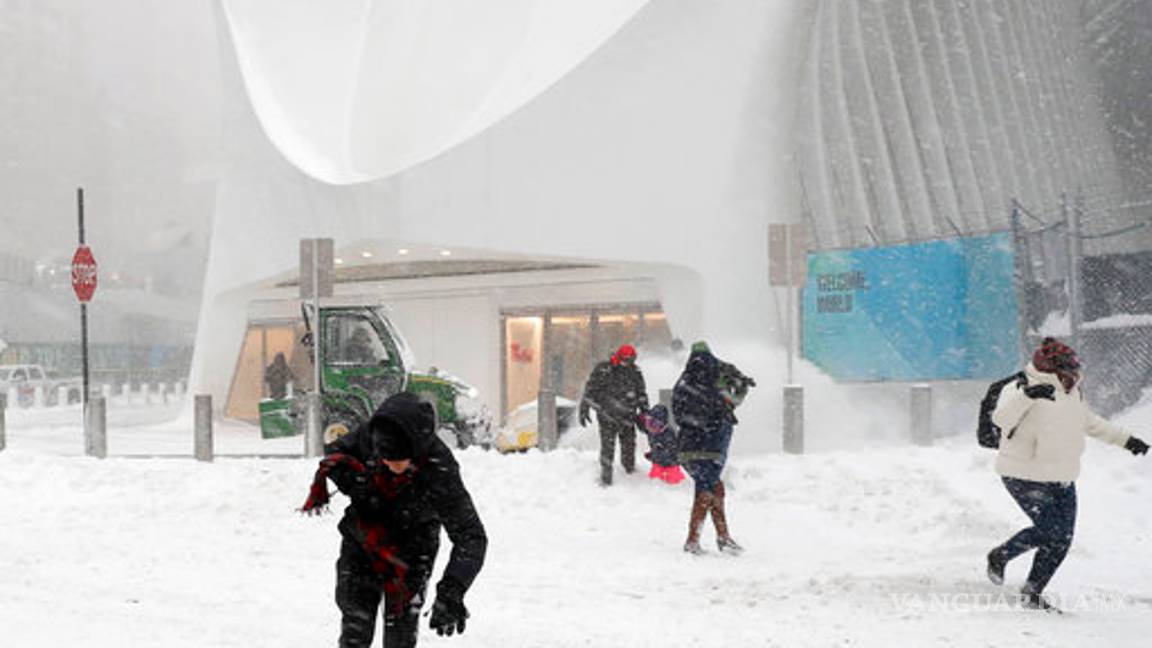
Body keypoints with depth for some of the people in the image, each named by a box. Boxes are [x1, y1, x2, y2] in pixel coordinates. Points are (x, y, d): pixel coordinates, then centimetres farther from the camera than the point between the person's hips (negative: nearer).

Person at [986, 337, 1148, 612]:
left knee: (1062, 540, 2)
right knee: (1049, 531, -15)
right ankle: (1000, 556, 10)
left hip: (1063, 480, 8)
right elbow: (1001, 419, -33)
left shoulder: (1072, 392, 9)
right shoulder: (1021, 390, -15)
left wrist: (1124, 439, 27)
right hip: (1026, 478, -8)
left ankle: (1032, 593, 17)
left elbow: (1089, 422, 27)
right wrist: (1027, 395, -48)